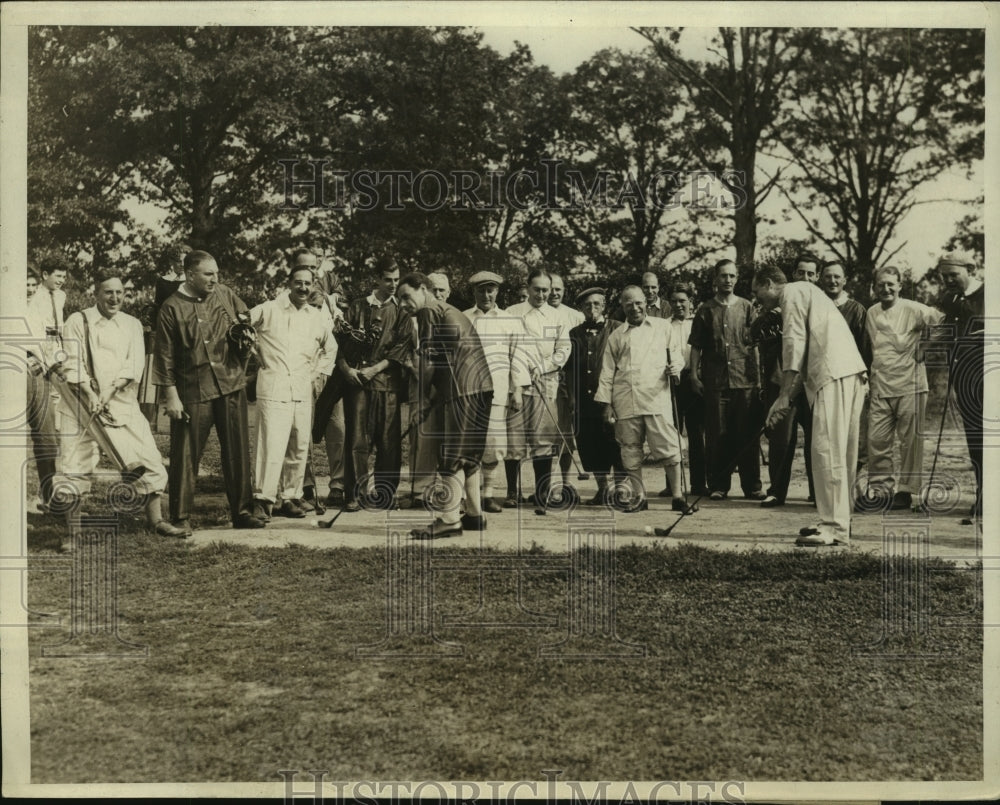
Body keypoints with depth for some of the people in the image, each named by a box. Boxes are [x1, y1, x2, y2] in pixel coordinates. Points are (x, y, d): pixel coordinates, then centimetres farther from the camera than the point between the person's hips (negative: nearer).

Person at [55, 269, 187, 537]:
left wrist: (110, 390, -16)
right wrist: (90, 395, -20)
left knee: (149, 463, 0)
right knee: (75, 470, -3)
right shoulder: (78, 321, 3)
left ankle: (155, 520, 15)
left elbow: (134, 364, -1)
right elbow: (72, 364, -6)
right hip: (82, 405, -3)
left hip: (122, 404, 3)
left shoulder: (132, 324, 11)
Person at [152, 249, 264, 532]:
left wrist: (244, 331, 2)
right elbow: (165, 356, -7)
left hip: (231, 385, 4)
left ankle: (242, 512, 20)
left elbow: (246, 320, 24)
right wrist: (171, 395, -10)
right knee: (185, 456, 1)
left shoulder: (225, 294, 6)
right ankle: (181, 518, 12)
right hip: (192, 392, -4)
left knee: (238, 452, 9)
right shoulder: (172, 308, -6)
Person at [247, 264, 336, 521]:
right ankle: (262, 499, -5)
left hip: (303, 391, 5)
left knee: (299, 449, 7)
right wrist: (258, 357, 2)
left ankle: (290, 498, 18)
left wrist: (320, 373, 18)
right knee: (271, 446, -12)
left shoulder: (318, 318, 13)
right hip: (273, 389, -5)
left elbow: (330, 348, 29)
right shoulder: (268, 310, -1)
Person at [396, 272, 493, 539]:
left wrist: (424, 398, 1)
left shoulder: (429, 311, -3)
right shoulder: (450, 311, 27)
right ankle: (474, 514, 20)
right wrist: (433, 399, 18)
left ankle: (450, 519, -8)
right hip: (481, 385, 10)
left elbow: (428, 359, -8)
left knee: (453, 455, -8)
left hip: (464, 389, -10)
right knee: (469, 453, 15)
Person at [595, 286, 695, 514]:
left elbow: (676, 355, 15)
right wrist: (606, 404, 6)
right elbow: (607, 372, 13)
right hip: (625, 403, 2)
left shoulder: (663, 327, 12)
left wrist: (675, 367, -8)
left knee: (669, 448, -6)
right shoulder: (616, 335, 14)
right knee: (630, 451, 5)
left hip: (656, 397, -2)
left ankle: (678, 497, -1)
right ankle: (639, 497, 15)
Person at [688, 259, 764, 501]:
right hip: (715, 381, 0)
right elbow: (696, 346, 8)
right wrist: (694, 374, -2)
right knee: (717, 435, 2)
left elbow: (755, 343, 8)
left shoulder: (746, 307, 9)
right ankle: (718, 486, 9)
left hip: (745, 379, 0)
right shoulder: (706, 310, 8)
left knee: (747, 434, 2)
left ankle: (751, 486, 8)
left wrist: (758, 375, 0)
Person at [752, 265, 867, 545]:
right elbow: (805, 353, 26)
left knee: (827, 449, -12)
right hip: (849, 373, 10)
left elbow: (794, 343, -9)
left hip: (835, 374, -10)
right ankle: (839, 520, 17)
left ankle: (834, 527, -14)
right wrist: (789, 397, 18)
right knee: (841, 451, 12)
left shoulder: (793, 293, 2)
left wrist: (784, 395, -10)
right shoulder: (805, 293, 31)